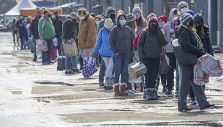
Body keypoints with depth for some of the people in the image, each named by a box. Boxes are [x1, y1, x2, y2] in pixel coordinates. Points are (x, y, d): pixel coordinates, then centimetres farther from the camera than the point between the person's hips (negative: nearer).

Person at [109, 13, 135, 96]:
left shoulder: (128, 29, 11)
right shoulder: (115, 30, -2)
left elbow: (132, 41, 16)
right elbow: (111, 42, -4)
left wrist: (131, 51, 7)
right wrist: (115, 51, -12)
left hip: (126, 53, 4)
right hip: (118, 54, -4)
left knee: (125, 72, 5)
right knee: (117, 72, -6)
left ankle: (123, 89, 9)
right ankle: (116, 90, -3)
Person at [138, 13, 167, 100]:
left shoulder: (159, 32, 8)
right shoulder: (145, 32, 1)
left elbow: (163, 43, -4)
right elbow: (139, 44, 0)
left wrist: (159, 32, -8)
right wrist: (141, 56, -8)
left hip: (156, 57, 3)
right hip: (147, 57, -3)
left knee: (154, 76, 4)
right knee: (148, 76, -4)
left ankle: (152, 91, 10)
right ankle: (148, 92, -3)